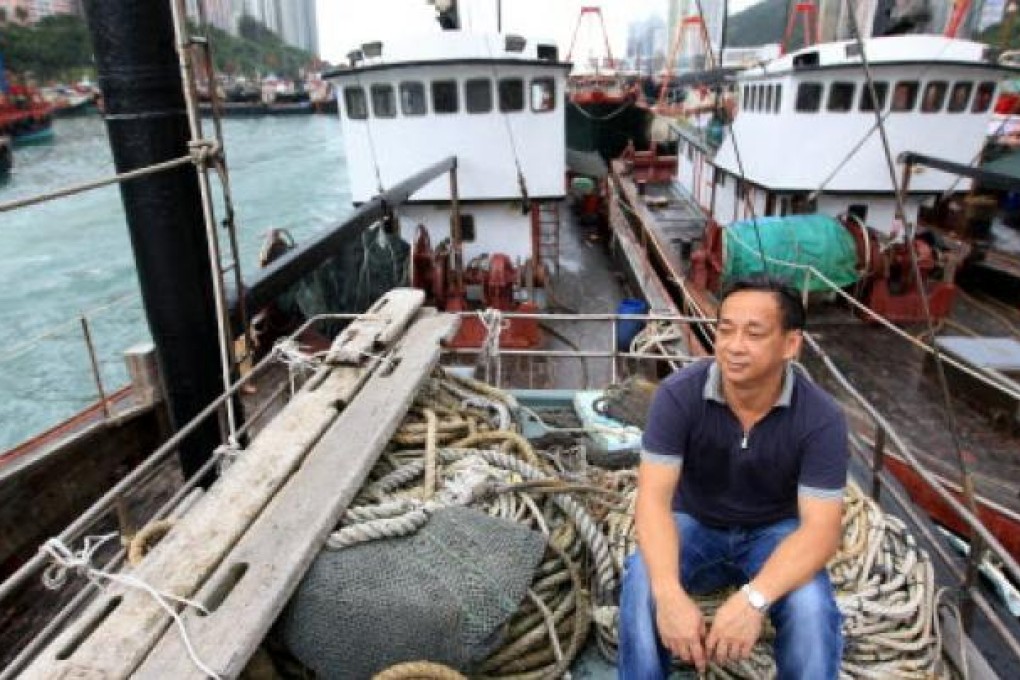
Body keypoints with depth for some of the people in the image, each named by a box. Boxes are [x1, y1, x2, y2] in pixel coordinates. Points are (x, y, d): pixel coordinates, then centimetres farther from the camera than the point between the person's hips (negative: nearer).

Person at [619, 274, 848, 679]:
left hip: (774, 532, 1)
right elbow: (653, 498, -26)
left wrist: (753, 599, -42)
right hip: (693, 524, 0)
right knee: (642, 585, -30)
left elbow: (821, 529, -25)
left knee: (812, 607, -29)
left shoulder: (821, 418, -21)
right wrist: (670, 593, -43)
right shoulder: (678, 395, -23)